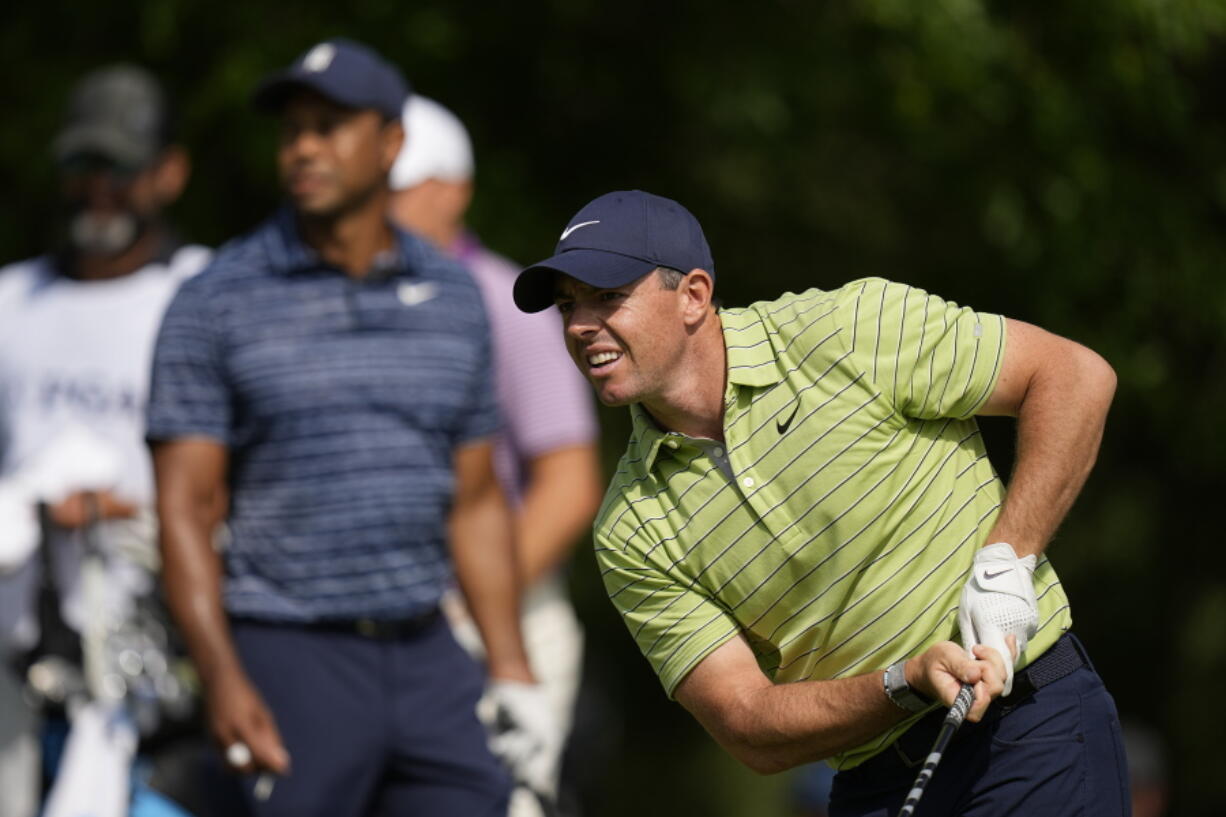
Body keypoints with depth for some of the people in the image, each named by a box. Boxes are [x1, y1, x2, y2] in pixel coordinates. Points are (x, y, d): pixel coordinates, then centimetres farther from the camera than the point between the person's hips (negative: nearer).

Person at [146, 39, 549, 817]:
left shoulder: (453, 296, 10)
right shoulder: (218, 302, -3)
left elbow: (476, 503, 15)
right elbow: (184, 506, -7)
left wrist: (514, 673, 9)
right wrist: (223, 680, -19)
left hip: (425, 657, 4)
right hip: (290, 658, -4)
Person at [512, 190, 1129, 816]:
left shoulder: (855, 332, -10)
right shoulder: (631, 535, -1)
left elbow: (1078, 375, -5)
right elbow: (750, 730, -5)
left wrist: (1004, 566, -14)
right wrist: (909, 684, -21)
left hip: (1033, 738, -3)